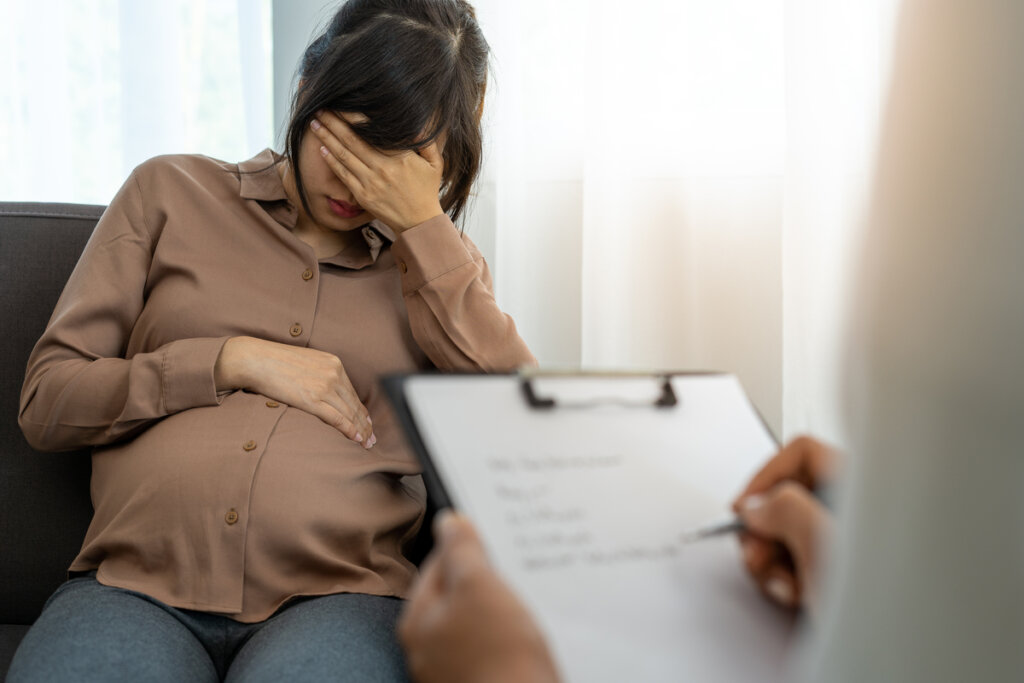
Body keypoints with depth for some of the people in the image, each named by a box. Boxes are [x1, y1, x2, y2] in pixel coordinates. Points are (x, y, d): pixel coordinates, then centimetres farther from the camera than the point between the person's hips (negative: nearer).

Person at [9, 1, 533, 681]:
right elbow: (45, 401, 11)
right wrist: (235, 360, -3)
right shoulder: (173, 191, 15)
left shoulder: (440, 261, 17)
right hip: (141, 581, 0)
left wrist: (422, 224, -2)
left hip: (337, 593, 0)